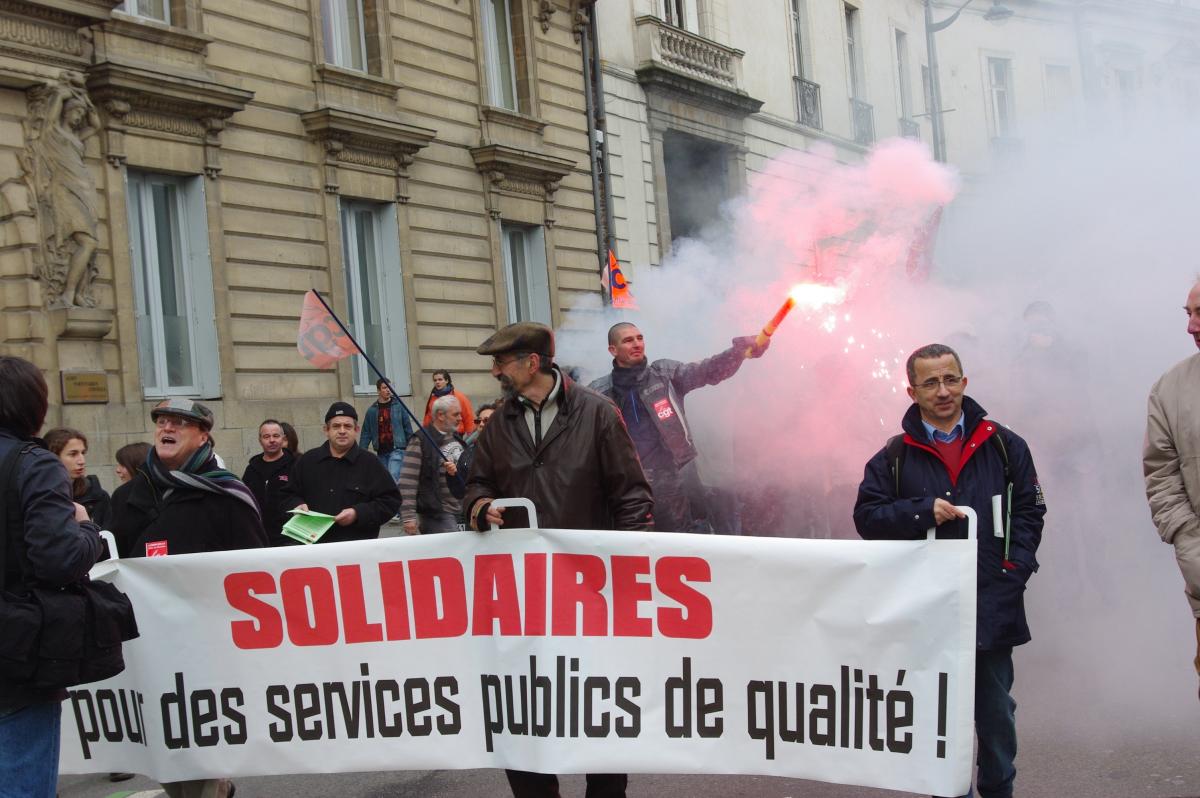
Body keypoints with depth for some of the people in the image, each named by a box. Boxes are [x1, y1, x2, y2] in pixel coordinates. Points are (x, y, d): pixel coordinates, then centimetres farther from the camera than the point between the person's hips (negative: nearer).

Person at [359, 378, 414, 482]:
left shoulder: (398, 405, -1)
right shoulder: (372, 410, 4)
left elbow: (407, 426, 3)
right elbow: (366, 433, 6)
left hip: (396, 449, -3)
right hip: (381, 451, 3)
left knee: (392, 477, -19)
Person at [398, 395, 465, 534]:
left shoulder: (457, 439, 15)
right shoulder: (420, 442, -9)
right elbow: (407, 482, -14)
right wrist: (408, 517, -19)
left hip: (462, 511, 8)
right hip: (436, 514, -7)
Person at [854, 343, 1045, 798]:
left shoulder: (1004, 446, 5)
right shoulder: (895, 456, 4)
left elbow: (1029, 511, 5)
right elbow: (866, 517, 0)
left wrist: (1014, 570, -7)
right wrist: (923, 511, -15)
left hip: (993, 605, 1)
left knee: (995, 712, 13)